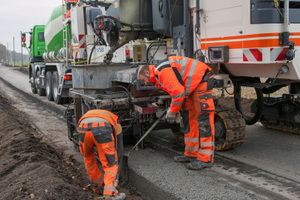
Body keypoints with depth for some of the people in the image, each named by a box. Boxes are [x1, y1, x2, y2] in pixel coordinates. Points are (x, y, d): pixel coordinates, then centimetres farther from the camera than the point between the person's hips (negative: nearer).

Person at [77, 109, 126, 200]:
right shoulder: (115, 122, 39)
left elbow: (83, 151, 48)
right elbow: (118, 148, 37)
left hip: (83, 129, 3)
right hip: (102, 131, -3)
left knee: (89, 158, 31)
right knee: (110, 165, 11)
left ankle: (98, 182, 46)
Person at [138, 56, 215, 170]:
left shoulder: (163, 71, -19)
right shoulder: (159, 76, 15)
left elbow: (178, 92, -23)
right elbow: (176, 92, 22)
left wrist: (172, 111, -10)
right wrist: (172, 110, 11)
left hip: (202, 80, -11)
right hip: (193, 86, 11)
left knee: (203, 118, -12)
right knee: (189, 117, 13)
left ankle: (206, 159, -11)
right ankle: (191, 154, 20)